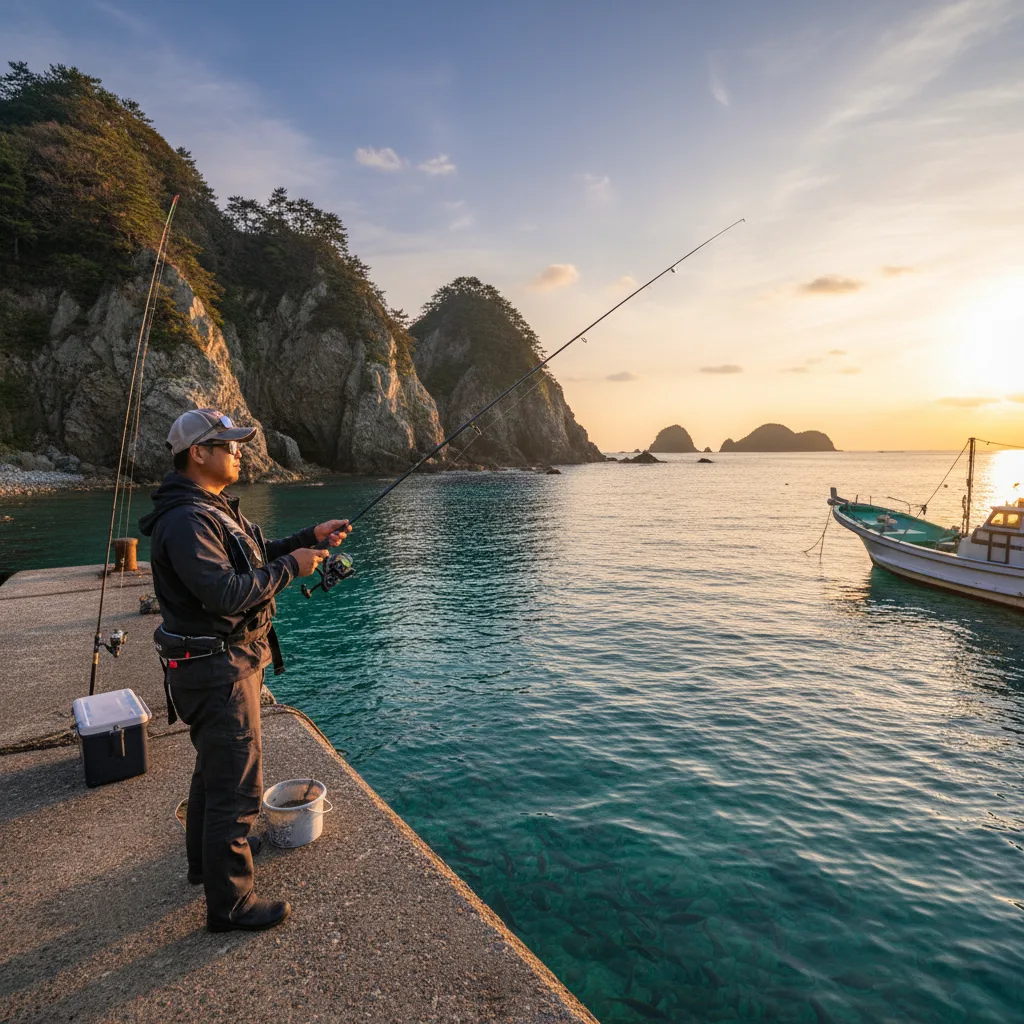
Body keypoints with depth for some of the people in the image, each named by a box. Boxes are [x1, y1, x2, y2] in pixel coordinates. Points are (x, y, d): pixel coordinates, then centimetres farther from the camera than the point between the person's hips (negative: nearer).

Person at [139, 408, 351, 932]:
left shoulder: (212, 509, 10)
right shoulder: (185, 520, -24)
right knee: (238, 784, -1)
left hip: (226, 661, 11)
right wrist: (291, 566, -22)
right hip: (216, 668, -11)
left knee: (215, 766, 26)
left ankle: (206, 857, 46)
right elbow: (227, 594, -31)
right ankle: (229, 903, 14)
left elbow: (256, 558, 17)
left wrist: (311, 537, 5)